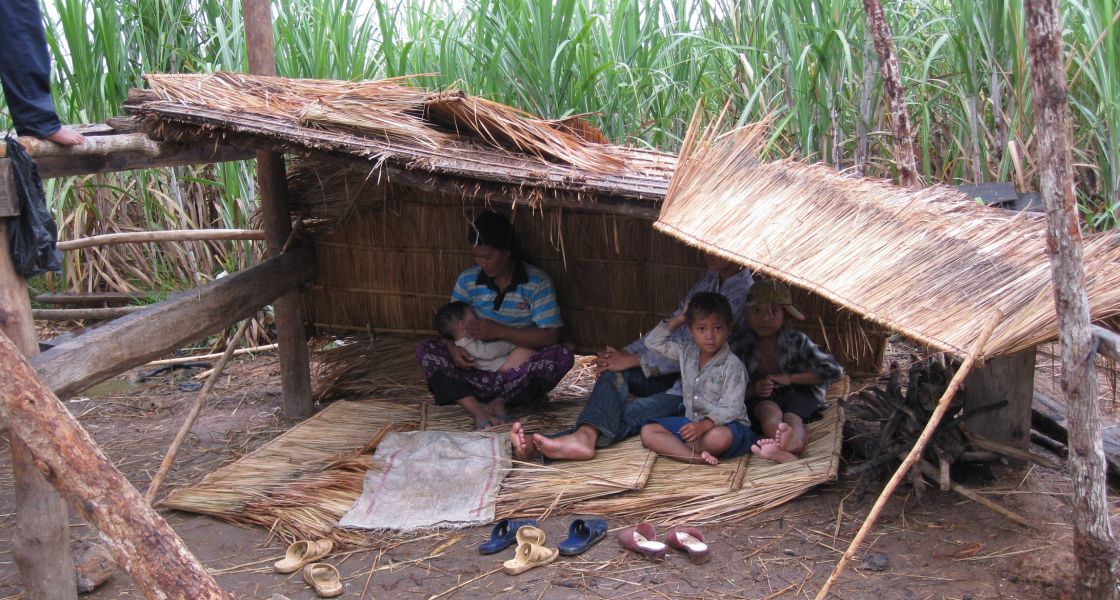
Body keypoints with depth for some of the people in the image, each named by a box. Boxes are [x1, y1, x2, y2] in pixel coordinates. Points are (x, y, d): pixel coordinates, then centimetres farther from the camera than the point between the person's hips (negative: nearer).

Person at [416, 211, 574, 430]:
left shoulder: (537, 283, -5)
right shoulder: (467, 280, 5)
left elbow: (551, 337, -12)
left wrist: (499, 331, -18)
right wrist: (452, 348, -16)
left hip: (518, 376, -3)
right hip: (477, 374, 3)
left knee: (563, 356, -30)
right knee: (426, 349, -19)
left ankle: (500, 401, -22)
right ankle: (478, 411, -39)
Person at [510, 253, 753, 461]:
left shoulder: (742, 290, -15)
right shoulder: (709, 281, 14)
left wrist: (635, 360, -16)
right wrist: (627, 352, 0)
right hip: (678, 373, 8)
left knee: (628, 415, -26)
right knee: (615, 371, -18)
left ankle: (538, 447, -42)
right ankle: (585, 435, -45)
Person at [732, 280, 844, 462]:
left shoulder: (796, 341, -4)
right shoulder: (740, 346, -3)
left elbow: (834, 370, -8)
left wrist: (790, 378, -13)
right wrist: (753, 390, -24)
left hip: (796, 394, 0)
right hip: (758, 399, 0)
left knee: (792, 418, -33)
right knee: (770, 410, -35)